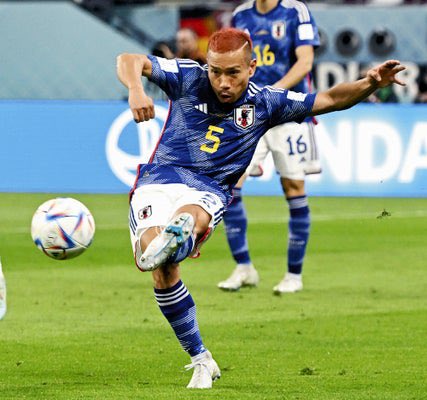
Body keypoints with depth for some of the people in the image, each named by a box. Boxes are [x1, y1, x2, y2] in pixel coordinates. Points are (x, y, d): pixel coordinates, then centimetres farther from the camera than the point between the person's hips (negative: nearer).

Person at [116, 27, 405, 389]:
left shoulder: (265, 103, 8)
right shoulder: (188, 80, 3)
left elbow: (330, 100, 13)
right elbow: (130, 61, -1)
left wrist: (370, 84, -5)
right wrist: (136, 90, -24)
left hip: (209, 193, 2)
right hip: (159, 181, -2)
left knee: (193, 219, -36)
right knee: (162, 268, -21)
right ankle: (200, 360, -7)